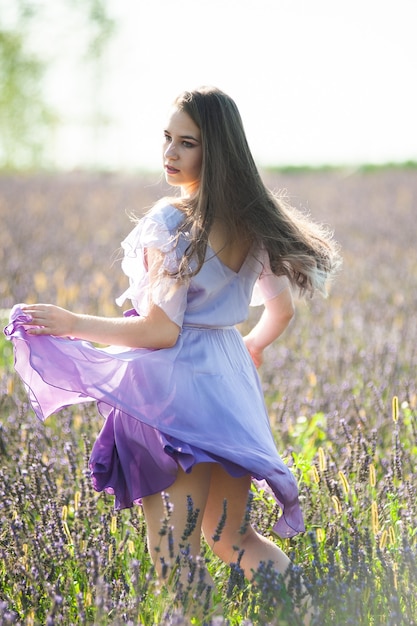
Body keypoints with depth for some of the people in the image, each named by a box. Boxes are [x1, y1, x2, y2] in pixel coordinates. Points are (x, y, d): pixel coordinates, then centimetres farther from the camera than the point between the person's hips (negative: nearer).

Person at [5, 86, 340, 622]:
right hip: (230, 386, 8)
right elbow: (281, 309, 16)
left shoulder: (171, 222, -17)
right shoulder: (253, 221, 6)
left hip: (175, 389, -8)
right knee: (229, 540, 20)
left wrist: (72, 325, -9)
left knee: (175, 565, -1)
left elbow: (160, 330, -18)